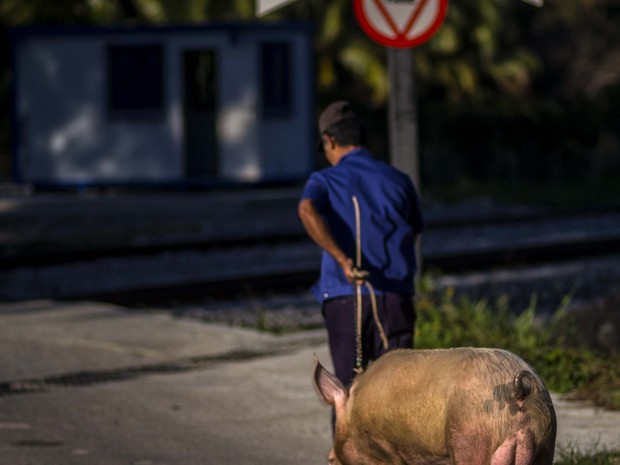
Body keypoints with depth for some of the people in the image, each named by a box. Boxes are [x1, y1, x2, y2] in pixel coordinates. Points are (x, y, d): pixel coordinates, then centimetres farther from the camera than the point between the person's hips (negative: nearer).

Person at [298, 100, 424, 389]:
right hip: (396, 298, 1)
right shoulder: (399, 181, 11)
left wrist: (343, 260, -25)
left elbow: (307, 211, -19)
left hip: (345, 299, -1)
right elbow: (414, 233, 20)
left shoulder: (325, 181, 3)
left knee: (348, 391, 10)